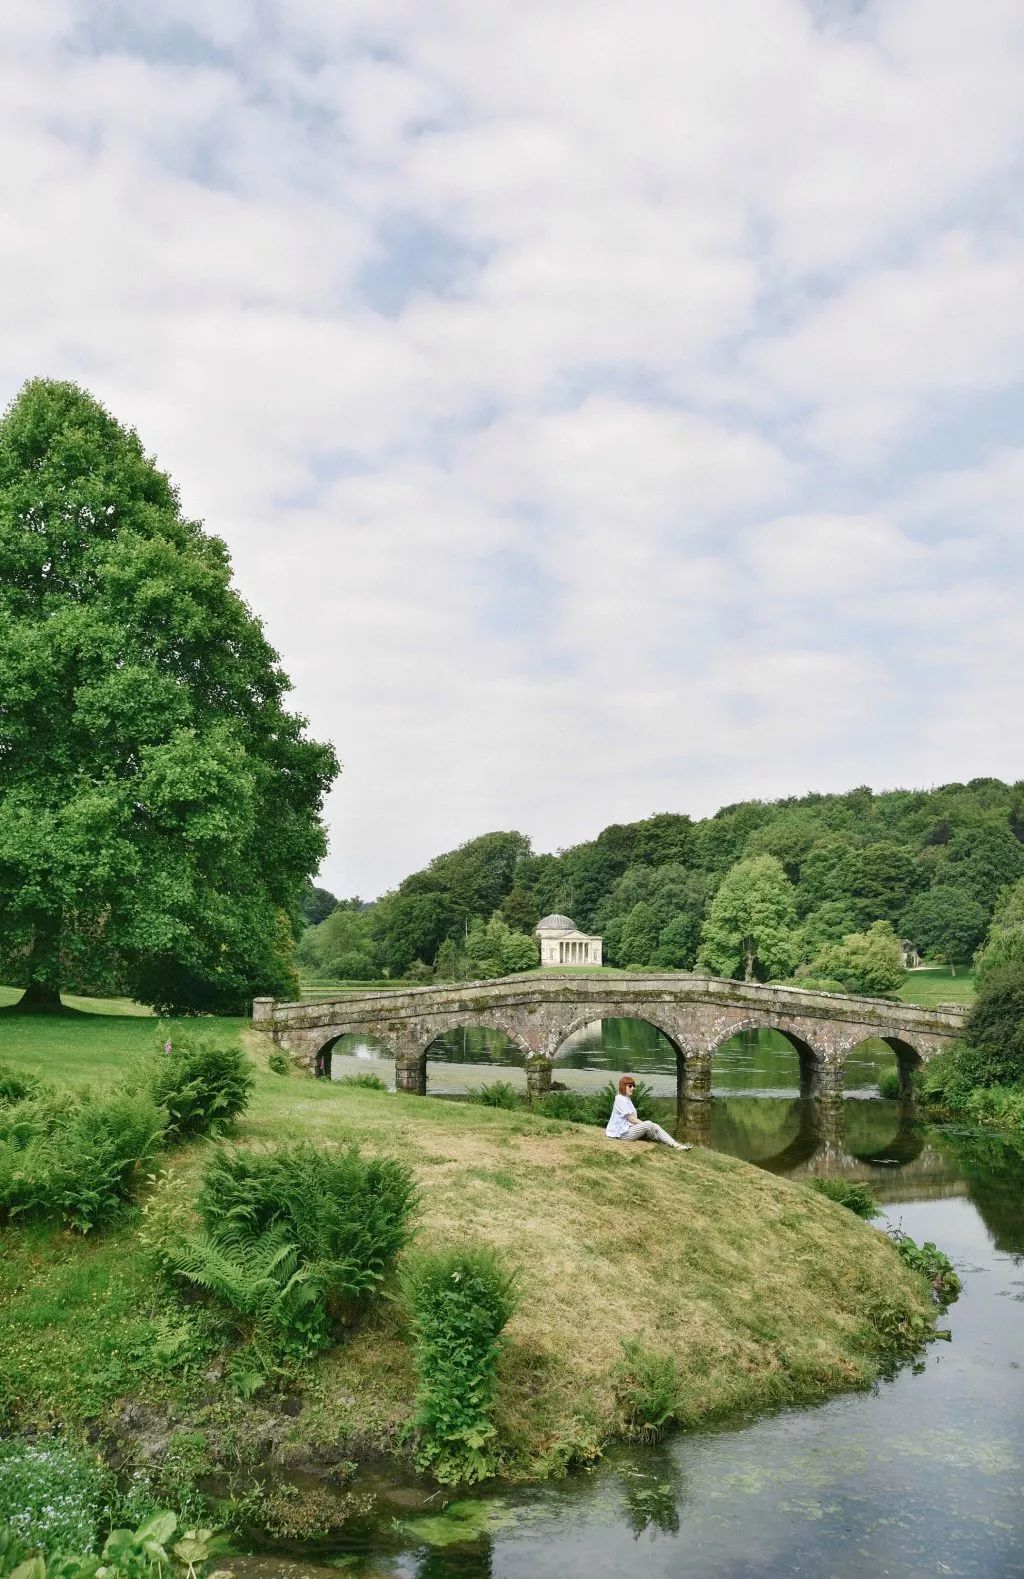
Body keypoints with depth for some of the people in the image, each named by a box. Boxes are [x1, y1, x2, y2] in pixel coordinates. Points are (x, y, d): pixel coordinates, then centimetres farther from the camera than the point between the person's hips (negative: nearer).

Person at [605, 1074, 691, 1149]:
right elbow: (631, 1119, -17)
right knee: (648, 1125, -24)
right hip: (623, 1133, -10)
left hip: (629, 1128, 10)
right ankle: (663, 1144, -1)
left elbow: (632, 1119, 13)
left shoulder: (627, 1099, 19)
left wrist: (645, 1123, 0)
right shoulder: (620, 1099, -14)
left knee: (656, 1127, -8)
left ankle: (676, 1145, -15)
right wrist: (645, 1124, -10)